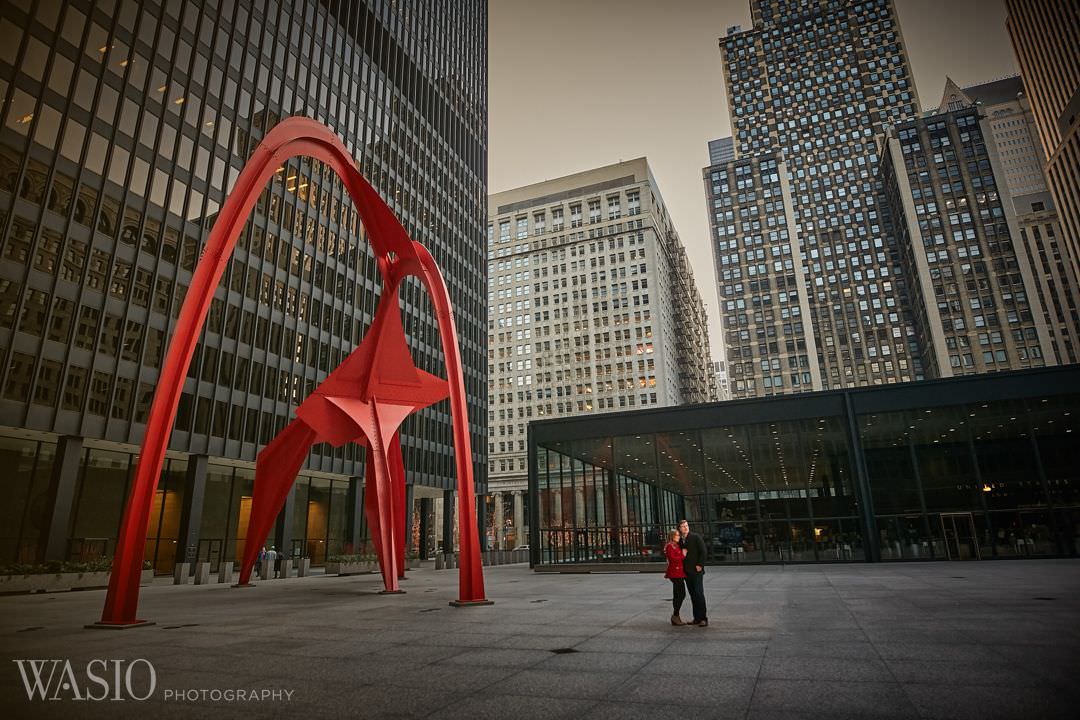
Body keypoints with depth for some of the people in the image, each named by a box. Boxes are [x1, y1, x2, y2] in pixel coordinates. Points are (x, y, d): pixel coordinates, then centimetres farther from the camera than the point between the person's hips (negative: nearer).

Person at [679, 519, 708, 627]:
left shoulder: (696, 537, -4)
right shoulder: (680, 541, 13)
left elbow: (703, 551, -9)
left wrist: (700, 565, -14)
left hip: (697, 570, -6)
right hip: (687, 572, 6)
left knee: (699, 593, -8)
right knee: (693, 595, 9)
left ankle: (703, 619, -5)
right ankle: (697, 618, 15)